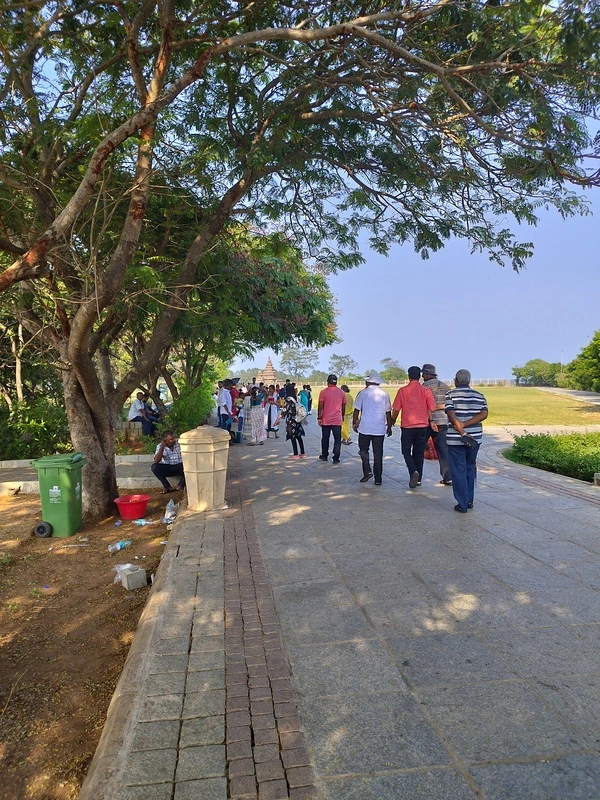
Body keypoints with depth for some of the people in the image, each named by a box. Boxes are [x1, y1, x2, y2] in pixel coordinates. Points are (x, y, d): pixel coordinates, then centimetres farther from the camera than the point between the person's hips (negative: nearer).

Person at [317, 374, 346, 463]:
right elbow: (343, 406, 9)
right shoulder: (341, 392, 3)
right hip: (337, 420, 1)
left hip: (326, 420, -1)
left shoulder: (323, 392, -6)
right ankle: (336, 458, -1)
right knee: (337, 439, 2)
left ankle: (324, 456, 24)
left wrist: (319, 418, -3)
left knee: (325, 439, 13)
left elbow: (320, 406, -9)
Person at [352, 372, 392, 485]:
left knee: (363, 450, 14)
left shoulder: (363, 393, -3)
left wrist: (354, 423, 11)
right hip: (380, 429, 2)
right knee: (378, 454, 7)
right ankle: (378, 479, 10)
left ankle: (367, 472, -2)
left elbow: (356, 410, -1)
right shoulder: (384, 394, 4)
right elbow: (388, 413, 6)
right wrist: (389, 427, 16)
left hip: (365, 428, -2)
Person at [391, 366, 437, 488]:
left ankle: (413, 472, -13)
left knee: (406, 452, 11)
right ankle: (418, 479, 17)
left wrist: (393, 421, 15)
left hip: (407, 426, -2)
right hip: (423, 426, 2)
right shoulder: (426, 391, -2)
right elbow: (432, 409, -1)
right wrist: (431, 421, 17)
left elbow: (396, 409, -2)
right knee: (419, 453, 13)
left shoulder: (402, 391, -5)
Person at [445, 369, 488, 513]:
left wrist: (463, 434, -19)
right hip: (475, 437, 4)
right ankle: (469, 500, 24)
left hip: (455, 439, -4)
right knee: (471, 468, 18)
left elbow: (452, 416, -17)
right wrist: (465, 424, -13)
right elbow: (484, 414, -6)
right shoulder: (479, 396, 7)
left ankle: (462, 505, 6)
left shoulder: (451, 395, -5)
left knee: (458, 470, 3)